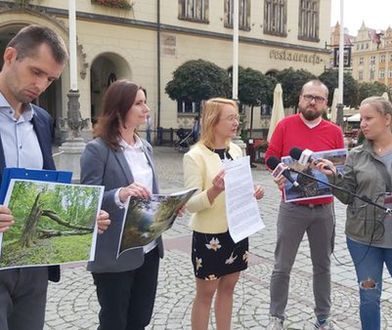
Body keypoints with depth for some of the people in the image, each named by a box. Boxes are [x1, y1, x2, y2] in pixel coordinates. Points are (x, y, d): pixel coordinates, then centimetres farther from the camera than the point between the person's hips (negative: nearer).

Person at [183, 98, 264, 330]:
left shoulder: (236, 150, 5)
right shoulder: (196, 156, -16)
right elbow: (190, 204, -18)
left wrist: (251, 195, -4)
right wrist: (214, 191, -35)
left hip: (237, 229, 6)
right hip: (209, 233, -6)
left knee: (228, 288, 17)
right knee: (206, 292, 8)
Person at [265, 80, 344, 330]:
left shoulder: (334, 132, 2)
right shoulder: (285, 125, -2)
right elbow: (270, 158, -1)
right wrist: (280, 176, -19)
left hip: (324, 209, 2)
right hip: (292, 207, -2)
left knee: (323, 265, 15)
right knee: (282, 266, 6)